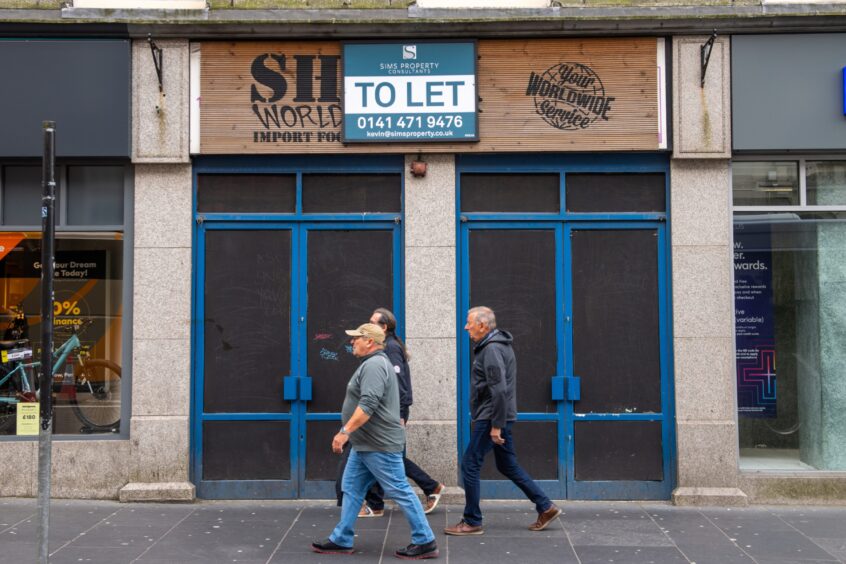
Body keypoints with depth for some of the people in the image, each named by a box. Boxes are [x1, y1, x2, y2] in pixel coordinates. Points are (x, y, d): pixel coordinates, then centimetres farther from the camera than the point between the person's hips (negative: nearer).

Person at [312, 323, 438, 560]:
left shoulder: (374, 365, -18)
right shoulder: (373, 364, 18)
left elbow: (368, 406, -28)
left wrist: (345, 431, -27)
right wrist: (348, 433, 26)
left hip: (379, 445, -11)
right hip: (365, 444, 11)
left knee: (400, 491, -4)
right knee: (351, 489, 12)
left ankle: (425, 542, 3)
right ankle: (341, 540, 17)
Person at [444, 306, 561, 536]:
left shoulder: (492, 349, -18)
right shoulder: (499, 345, 15)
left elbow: (499, 390, -25)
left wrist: (496, 426, -23)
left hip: (491, 418, -10)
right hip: (500, 417, 10)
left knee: (469, 465, -2)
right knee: (507, 465, 17)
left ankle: (472, 522, 6)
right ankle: (545, 507, 20)